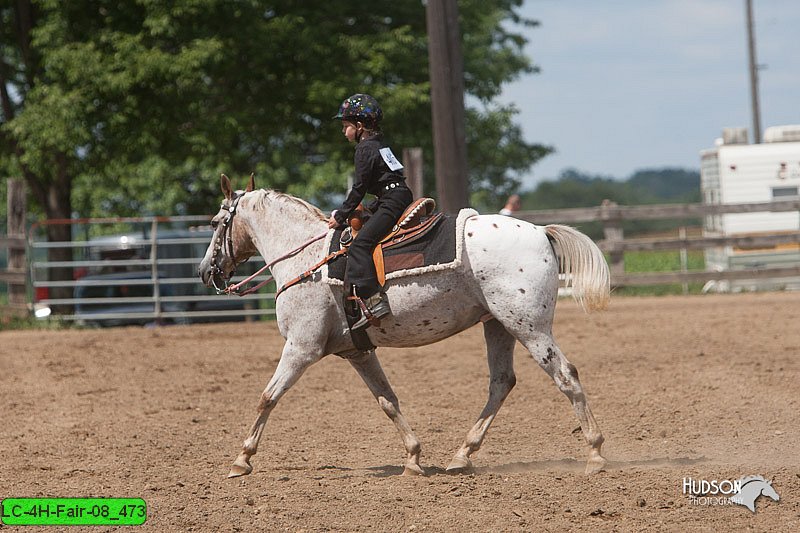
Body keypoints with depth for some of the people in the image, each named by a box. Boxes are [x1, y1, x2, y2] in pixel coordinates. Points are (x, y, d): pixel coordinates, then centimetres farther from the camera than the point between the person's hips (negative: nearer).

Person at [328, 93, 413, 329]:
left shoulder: (365, 149, -8)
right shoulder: (379, 144, 21)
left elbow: (359, 188, -9)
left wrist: (341, 215, -2)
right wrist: (371, 210, 21)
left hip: (392, 201, -11)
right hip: (401, 197, 11)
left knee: (360, 244, -19)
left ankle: (374, 300, -32)